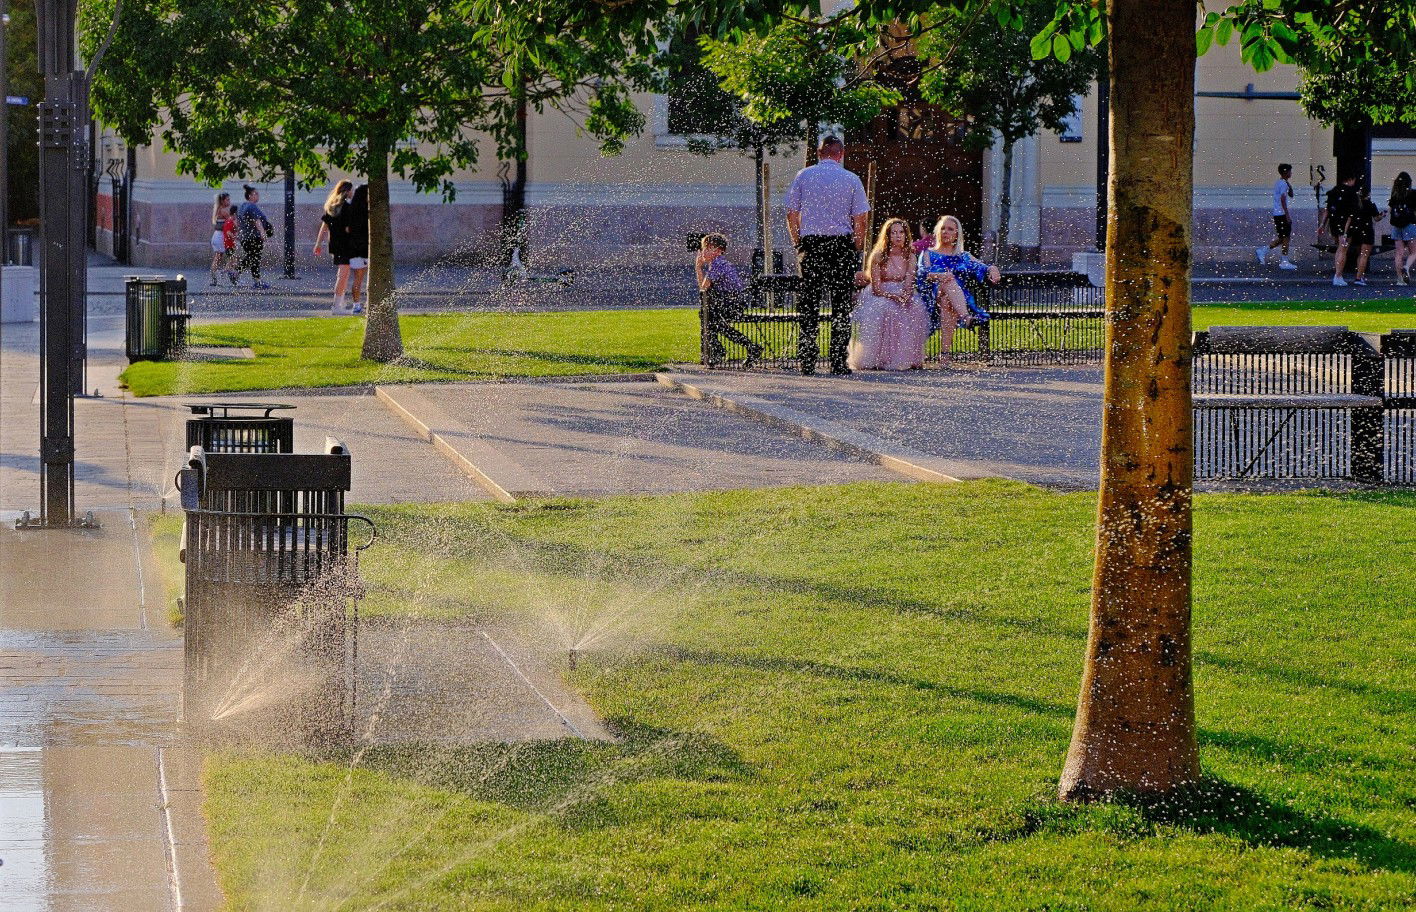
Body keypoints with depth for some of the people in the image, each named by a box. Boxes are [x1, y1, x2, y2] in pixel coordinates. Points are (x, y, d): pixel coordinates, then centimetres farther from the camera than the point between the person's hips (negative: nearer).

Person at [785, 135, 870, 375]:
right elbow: (860, 221, -1)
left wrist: (798, 244, 12)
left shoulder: (803, 176, 4)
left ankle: (807, 362, 2)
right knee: (841, 304, 3)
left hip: (810, 245, 1)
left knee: (809, 304, 6)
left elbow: (792, 215, 4)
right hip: (842, 245, -1)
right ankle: (838, 362, 0)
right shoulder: (851, 180, 1)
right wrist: (857, 251, 7)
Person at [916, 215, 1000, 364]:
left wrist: (992, 269, -17)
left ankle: (945, 351, -49)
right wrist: (939, 276, -24)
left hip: (961, 299, 1)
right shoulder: (928, 254, 20)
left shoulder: (963, 257, 26)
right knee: (950, 281, -35)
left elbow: (980, 267, 8)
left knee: (947, 302, -37)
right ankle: (966, 317, -64)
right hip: (933, 296, -1)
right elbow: (923, 273, -1)